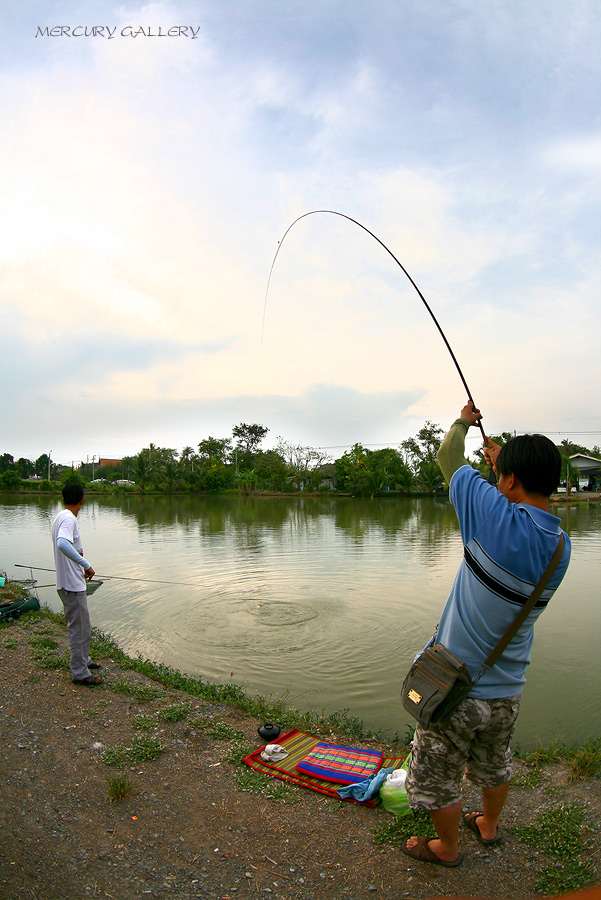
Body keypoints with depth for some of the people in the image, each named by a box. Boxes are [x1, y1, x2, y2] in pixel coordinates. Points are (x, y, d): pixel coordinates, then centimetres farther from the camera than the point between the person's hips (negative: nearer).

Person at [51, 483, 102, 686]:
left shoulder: (59, 517, 11)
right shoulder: (69, 519, -20)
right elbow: (63, 543, -38)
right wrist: (85, 564, -34)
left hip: (67, 583, 10)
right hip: (72, 585, -10)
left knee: (82, 626, 23)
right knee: (79, 628, 1)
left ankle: (83, 660, 38)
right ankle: (79, 673, 11)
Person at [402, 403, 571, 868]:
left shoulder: (501, 519, -27)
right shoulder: (562, 546, -8)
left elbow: (448, 457, -13)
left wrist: (463, 421, 7)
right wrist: (505, 461, 23)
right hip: (506, 690, 7)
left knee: (437, 775, 18)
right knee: (494, 763, 31)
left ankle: (447, 848, 39)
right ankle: (490, 825, 54)